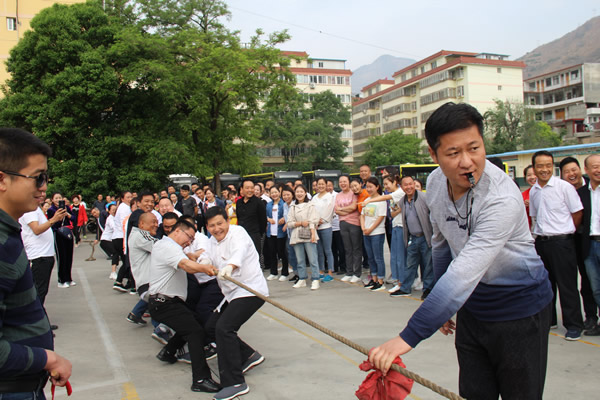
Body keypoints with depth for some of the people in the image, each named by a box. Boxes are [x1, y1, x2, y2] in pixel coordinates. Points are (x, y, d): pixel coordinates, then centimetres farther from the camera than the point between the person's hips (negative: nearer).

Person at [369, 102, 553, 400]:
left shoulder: (503, 198, -31)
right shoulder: (435, 182, -8)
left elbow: (464, 274, -38)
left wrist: (408, 337, -41)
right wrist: (441, 306, 12)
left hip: (519, 310, -5)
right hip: (472, 306, 6)